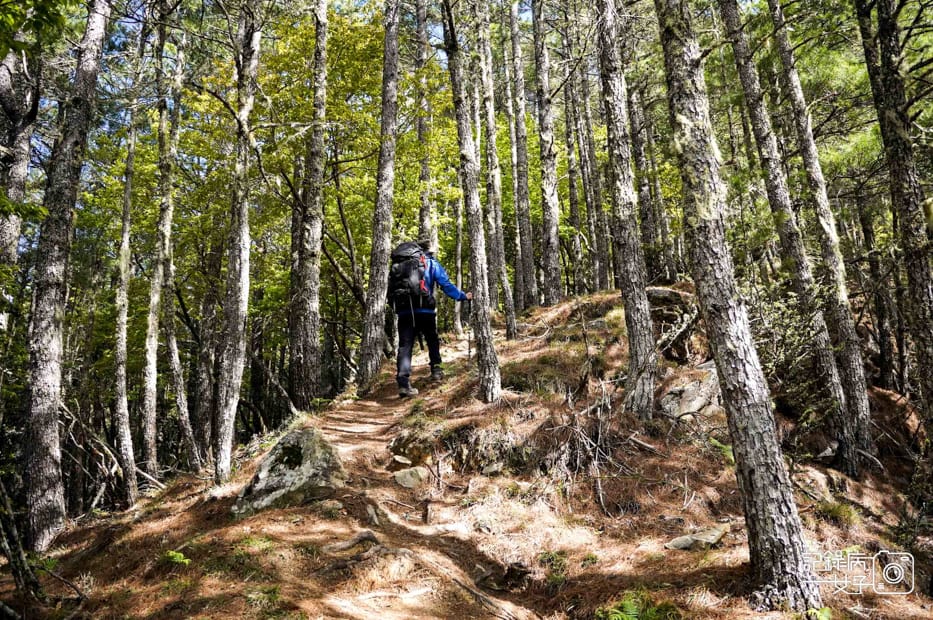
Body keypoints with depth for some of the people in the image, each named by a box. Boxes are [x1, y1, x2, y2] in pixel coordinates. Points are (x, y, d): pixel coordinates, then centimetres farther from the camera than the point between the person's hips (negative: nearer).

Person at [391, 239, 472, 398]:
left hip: (404, 311, 2)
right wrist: (462, 296, 10)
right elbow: (446, 285, 2)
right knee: (432, 341, 23)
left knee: (404, 346, -2)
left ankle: (403, 383, -11)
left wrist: (395, 307, 26)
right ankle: (436, 369, 20)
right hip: (425, 311, -2)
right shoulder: (432, 264, 10)